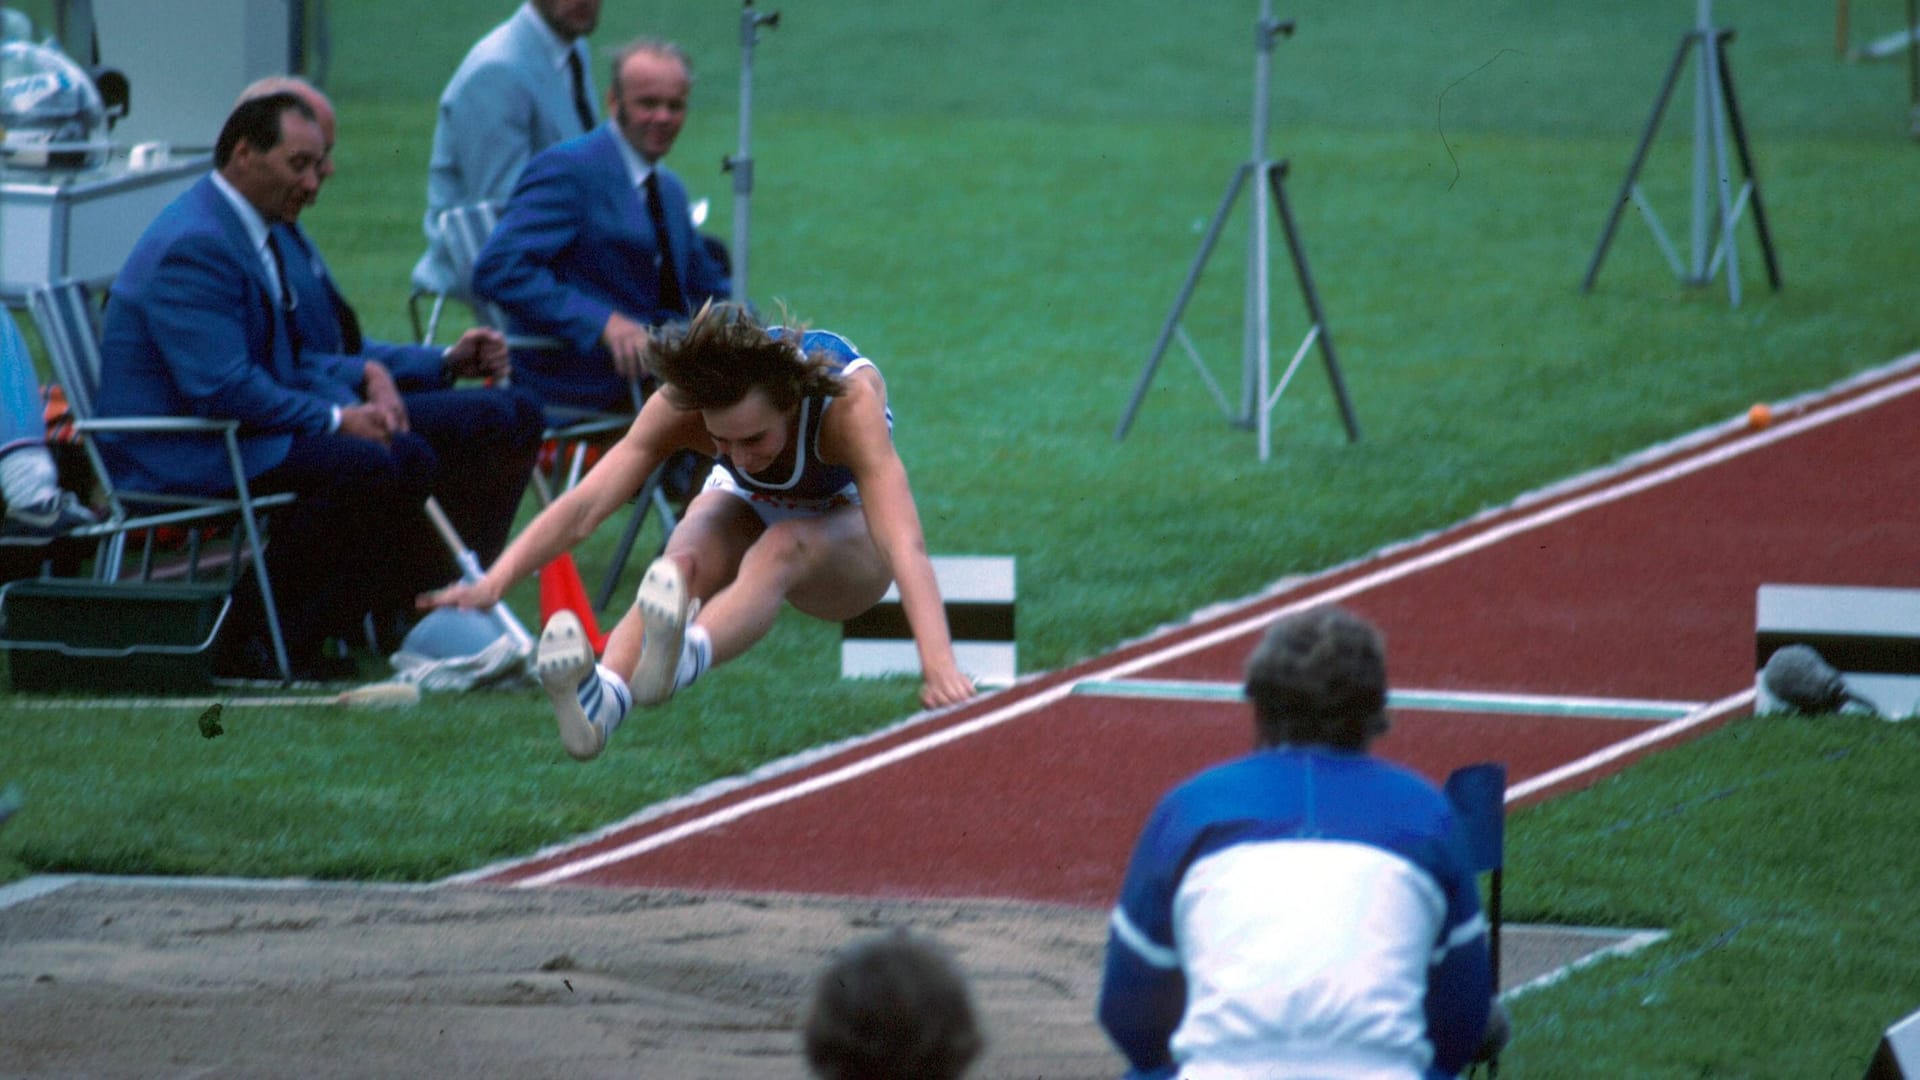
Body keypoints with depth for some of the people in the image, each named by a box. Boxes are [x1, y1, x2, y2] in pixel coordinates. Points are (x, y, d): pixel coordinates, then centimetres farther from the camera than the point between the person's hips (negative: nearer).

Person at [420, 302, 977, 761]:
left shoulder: (849, 403, -37)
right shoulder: (681, 406, -29)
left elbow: (905, 545, -46)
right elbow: (585, 505, -35)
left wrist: (939, 665, -58)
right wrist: (494, 582, -48)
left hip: (845, 533, -2)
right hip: (748, 512, 2)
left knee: (780, 551, -38)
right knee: (685, 561, -33)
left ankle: (683, 659, -67)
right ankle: (601, 698, -59)